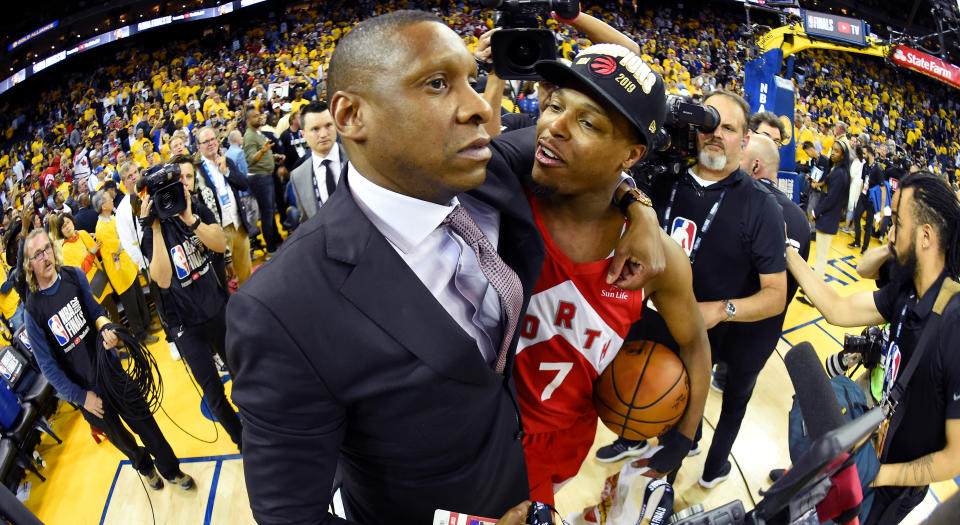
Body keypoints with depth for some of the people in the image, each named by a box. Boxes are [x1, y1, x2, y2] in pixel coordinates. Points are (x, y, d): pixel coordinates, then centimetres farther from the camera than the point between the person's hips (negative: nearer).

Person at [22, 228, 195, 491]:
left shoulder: (74, 276, -9)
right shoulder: (33, 310, -17)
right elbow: (47, 365, -11)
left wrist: (105, 326, -15)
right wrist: (80, 396, -11)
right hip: (86, 389, -1)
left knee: (144, 423, 10)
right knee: (117, 435, 21)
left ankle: (171, 469, 32)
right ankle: (144, 465, 50)